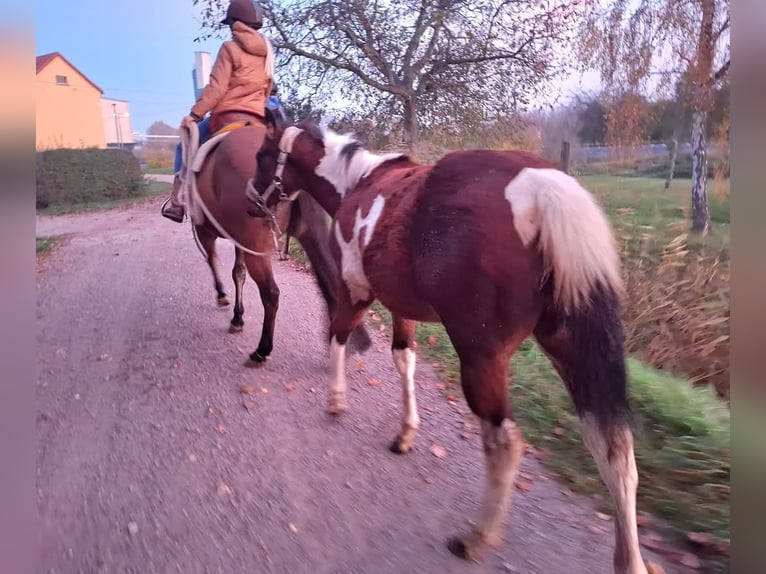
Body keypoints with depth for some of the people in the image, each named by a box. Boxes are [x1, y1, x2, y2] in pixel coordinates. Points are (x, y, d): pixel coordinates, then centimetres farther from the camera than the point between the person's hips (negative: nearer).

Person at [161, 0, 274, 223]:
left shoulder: (230, 47, -3)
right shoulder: (266, 52, 16)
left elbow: (217, 88, -10)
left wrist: (195, 113, -6)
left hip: (228, 115, -5)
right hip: (258, 118, 6)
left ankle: (177, 201, 1)